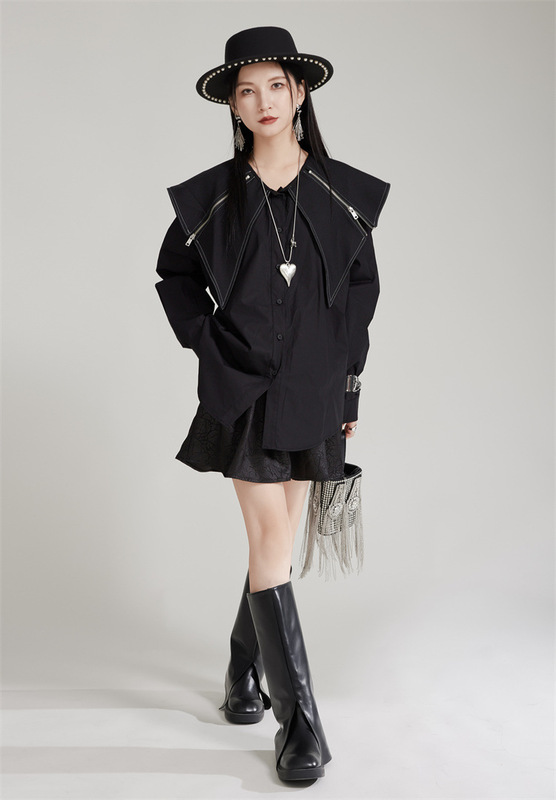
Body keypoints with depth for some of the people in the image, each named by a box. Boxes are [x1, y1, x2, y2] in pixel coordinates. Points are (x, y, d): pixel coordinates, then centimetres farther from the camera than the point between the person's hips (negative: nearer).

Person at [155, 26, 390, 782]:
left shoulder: (343, 192, 4)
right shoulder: (212, 196, 1)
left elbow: (362, 286, 10)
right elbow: (175, 276, 14)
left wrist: (350, 379, 7)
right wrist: (207, 342, 1)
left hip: (313, 389, 2)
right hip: (243, 388, -2)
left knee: (278, 538, 10)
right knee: (271, 539, -7)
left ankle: (245, 667, 33)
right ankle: (297, 715, 2)